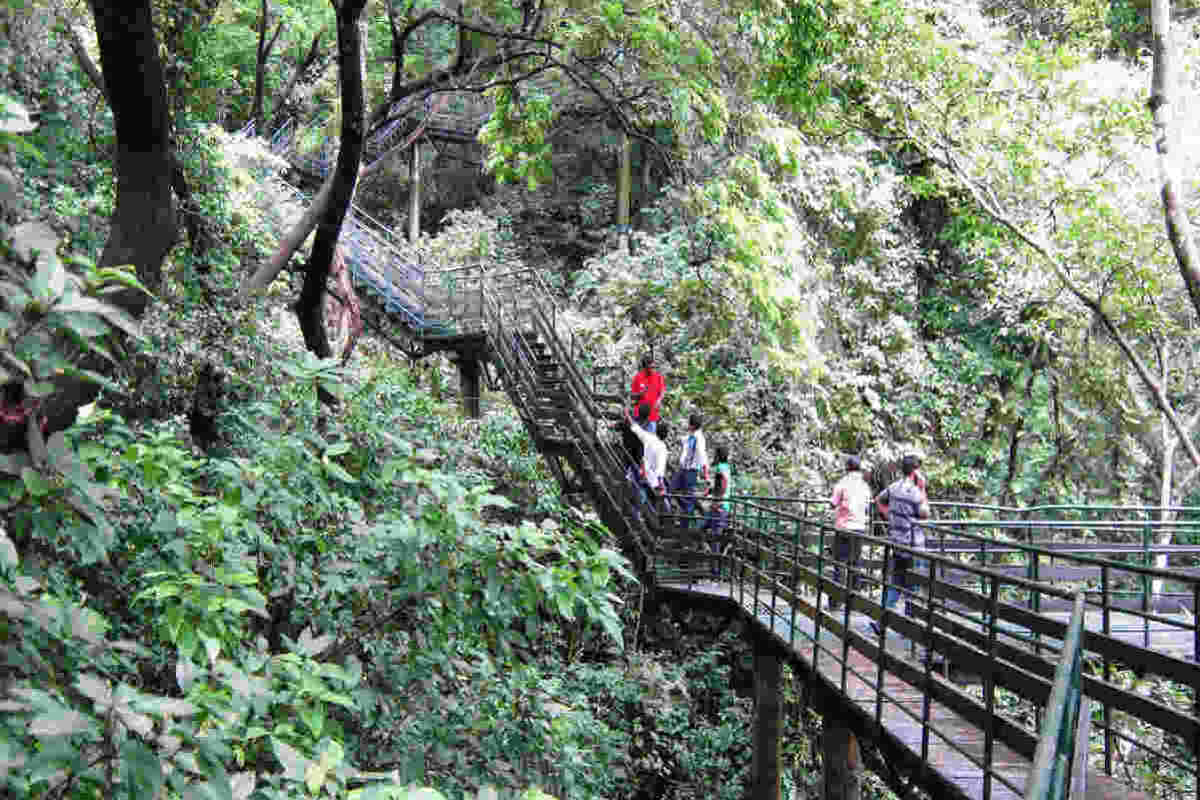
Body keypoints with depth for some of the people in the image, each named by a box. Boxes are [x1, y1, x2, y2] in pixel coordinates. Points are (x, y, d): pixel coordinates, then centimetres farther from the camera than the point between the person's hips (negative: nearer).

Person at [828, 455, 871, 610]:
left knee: (839, 564, 0)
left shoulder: (842, 484, -8)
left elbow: (833, 504, -4)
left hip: (844, 527, -4)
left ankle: (835, 600, -1)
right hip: (860, 527, 4)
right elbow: (866, 508, 11)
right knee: (854, 564, 11)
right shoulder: (865, 486, 5)